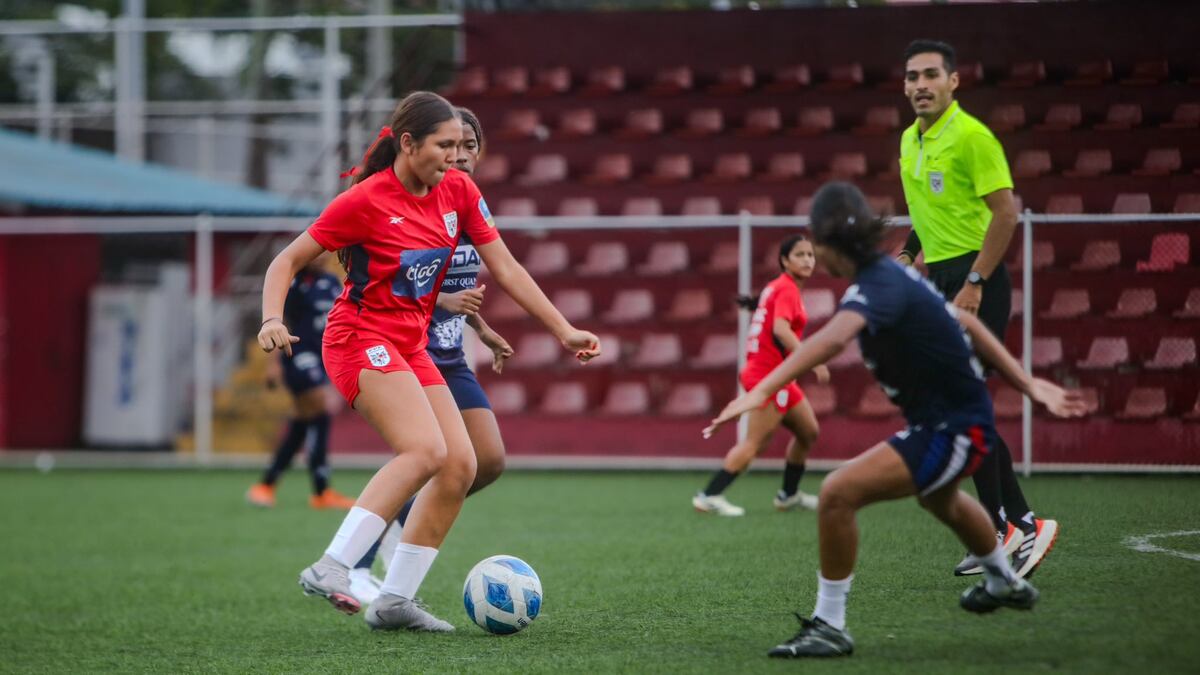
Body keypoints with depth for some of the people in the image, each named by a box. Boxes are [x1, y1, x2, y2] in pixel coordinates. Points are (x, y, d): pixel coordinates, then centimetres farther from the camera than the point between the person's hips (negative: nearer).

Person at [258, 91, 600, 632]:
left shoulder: (458, 191, 3)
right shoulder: (365, 201, -14)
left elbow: (505, 269, 8)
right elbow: (288, 262, -8)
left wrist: (564, 331, 5)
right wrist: (273, 319, -26)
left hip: (411, 347, 8)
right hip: (362, 339, -8)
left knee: (461, 466, -4)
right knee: (426, 450, -28)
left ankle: (394, 601, 0)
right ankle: (329, 570, -32)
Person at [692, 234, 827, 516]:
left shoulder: (778, 287, 15)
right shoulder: (787, 289, -14)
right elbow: (781, 329, -29)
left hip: (777, 376, 10)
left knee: (808, 432, 17)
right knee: (755, 442, -11)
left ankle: (789, 494, 27)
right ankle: (709, 496, -11)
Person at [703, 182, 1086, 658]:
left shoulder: (878, 287, -28)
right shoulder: (896, 273, 1)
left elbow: (832, 338, -48)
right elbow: (965, 323, 10)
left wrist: (761, 390, -58)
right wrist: (1027, 384, 17)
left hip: (951, 431, -11)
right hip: (959, 417, 11)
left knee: (838, 493, -22)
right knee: (940, 501, 41)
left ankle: (829, 626, -9)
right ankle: (1004, 583, 70)